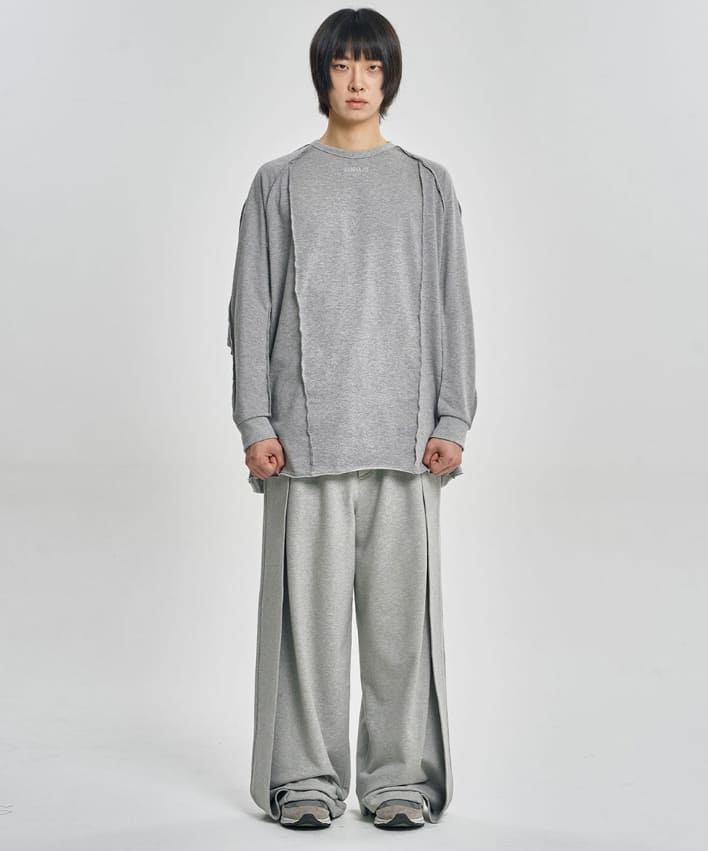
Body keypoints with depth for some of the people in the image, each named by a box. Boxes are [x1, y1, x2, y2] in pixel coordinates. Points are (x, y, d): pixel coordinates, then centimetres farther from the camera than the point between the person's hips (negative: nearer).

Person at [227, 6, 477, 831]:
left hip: (405, 433, 1)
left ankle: (400, 776, 12)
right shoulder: (279, 184, 8)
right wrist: (255, 425, -4)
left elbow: (452, 309, 9)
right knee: (309, 608, 0)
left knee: (401, 610, 1)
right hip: (306, 431, -1)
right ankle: (306, 777, 11)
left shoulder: (427, 185, 12)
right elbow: (252, 309, 5)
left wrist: (452, 421, 0)